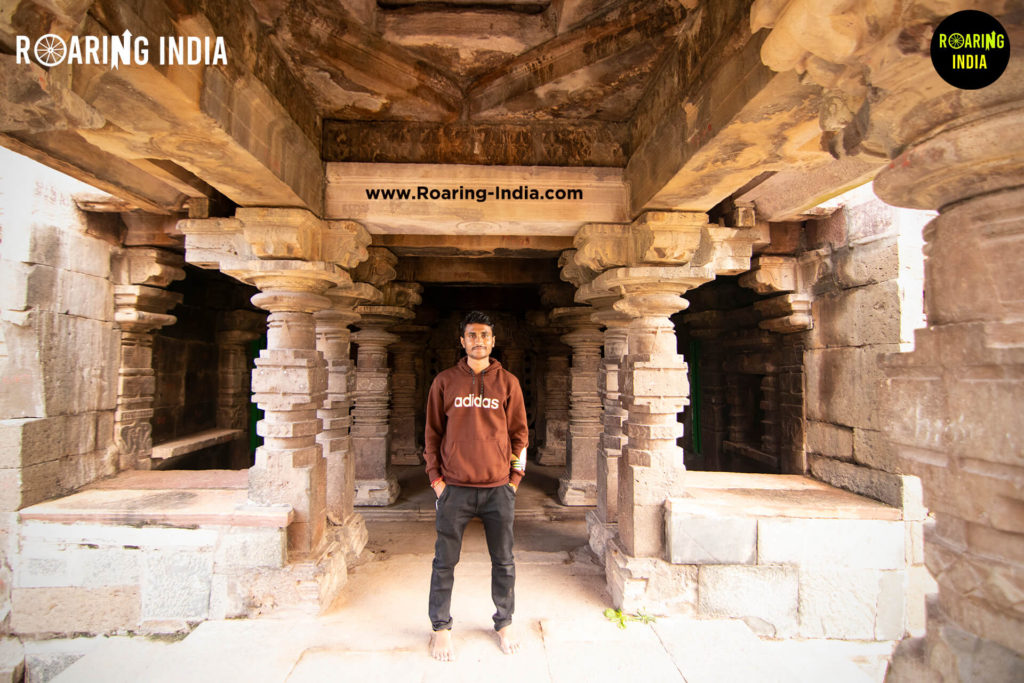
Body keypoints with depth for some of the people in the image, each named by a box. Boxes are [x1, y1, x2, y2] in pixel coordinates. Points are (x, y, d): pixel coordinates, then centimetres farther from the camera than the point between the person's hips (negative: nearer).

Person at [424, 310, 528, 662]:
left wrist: (515, 477, 2)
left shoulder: (508, 383, 3)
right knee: (445, 562, 9)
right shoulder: (444, 382, 2)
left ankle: (504, 624, 31)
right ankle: (441, 627, 27)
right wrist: (435, 478, 0)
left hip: (498, 488, 1)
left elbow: (519, 432, 7)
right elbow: (432, 433, 6)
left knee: (504, 563, 12)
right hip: (454, 487, 0)